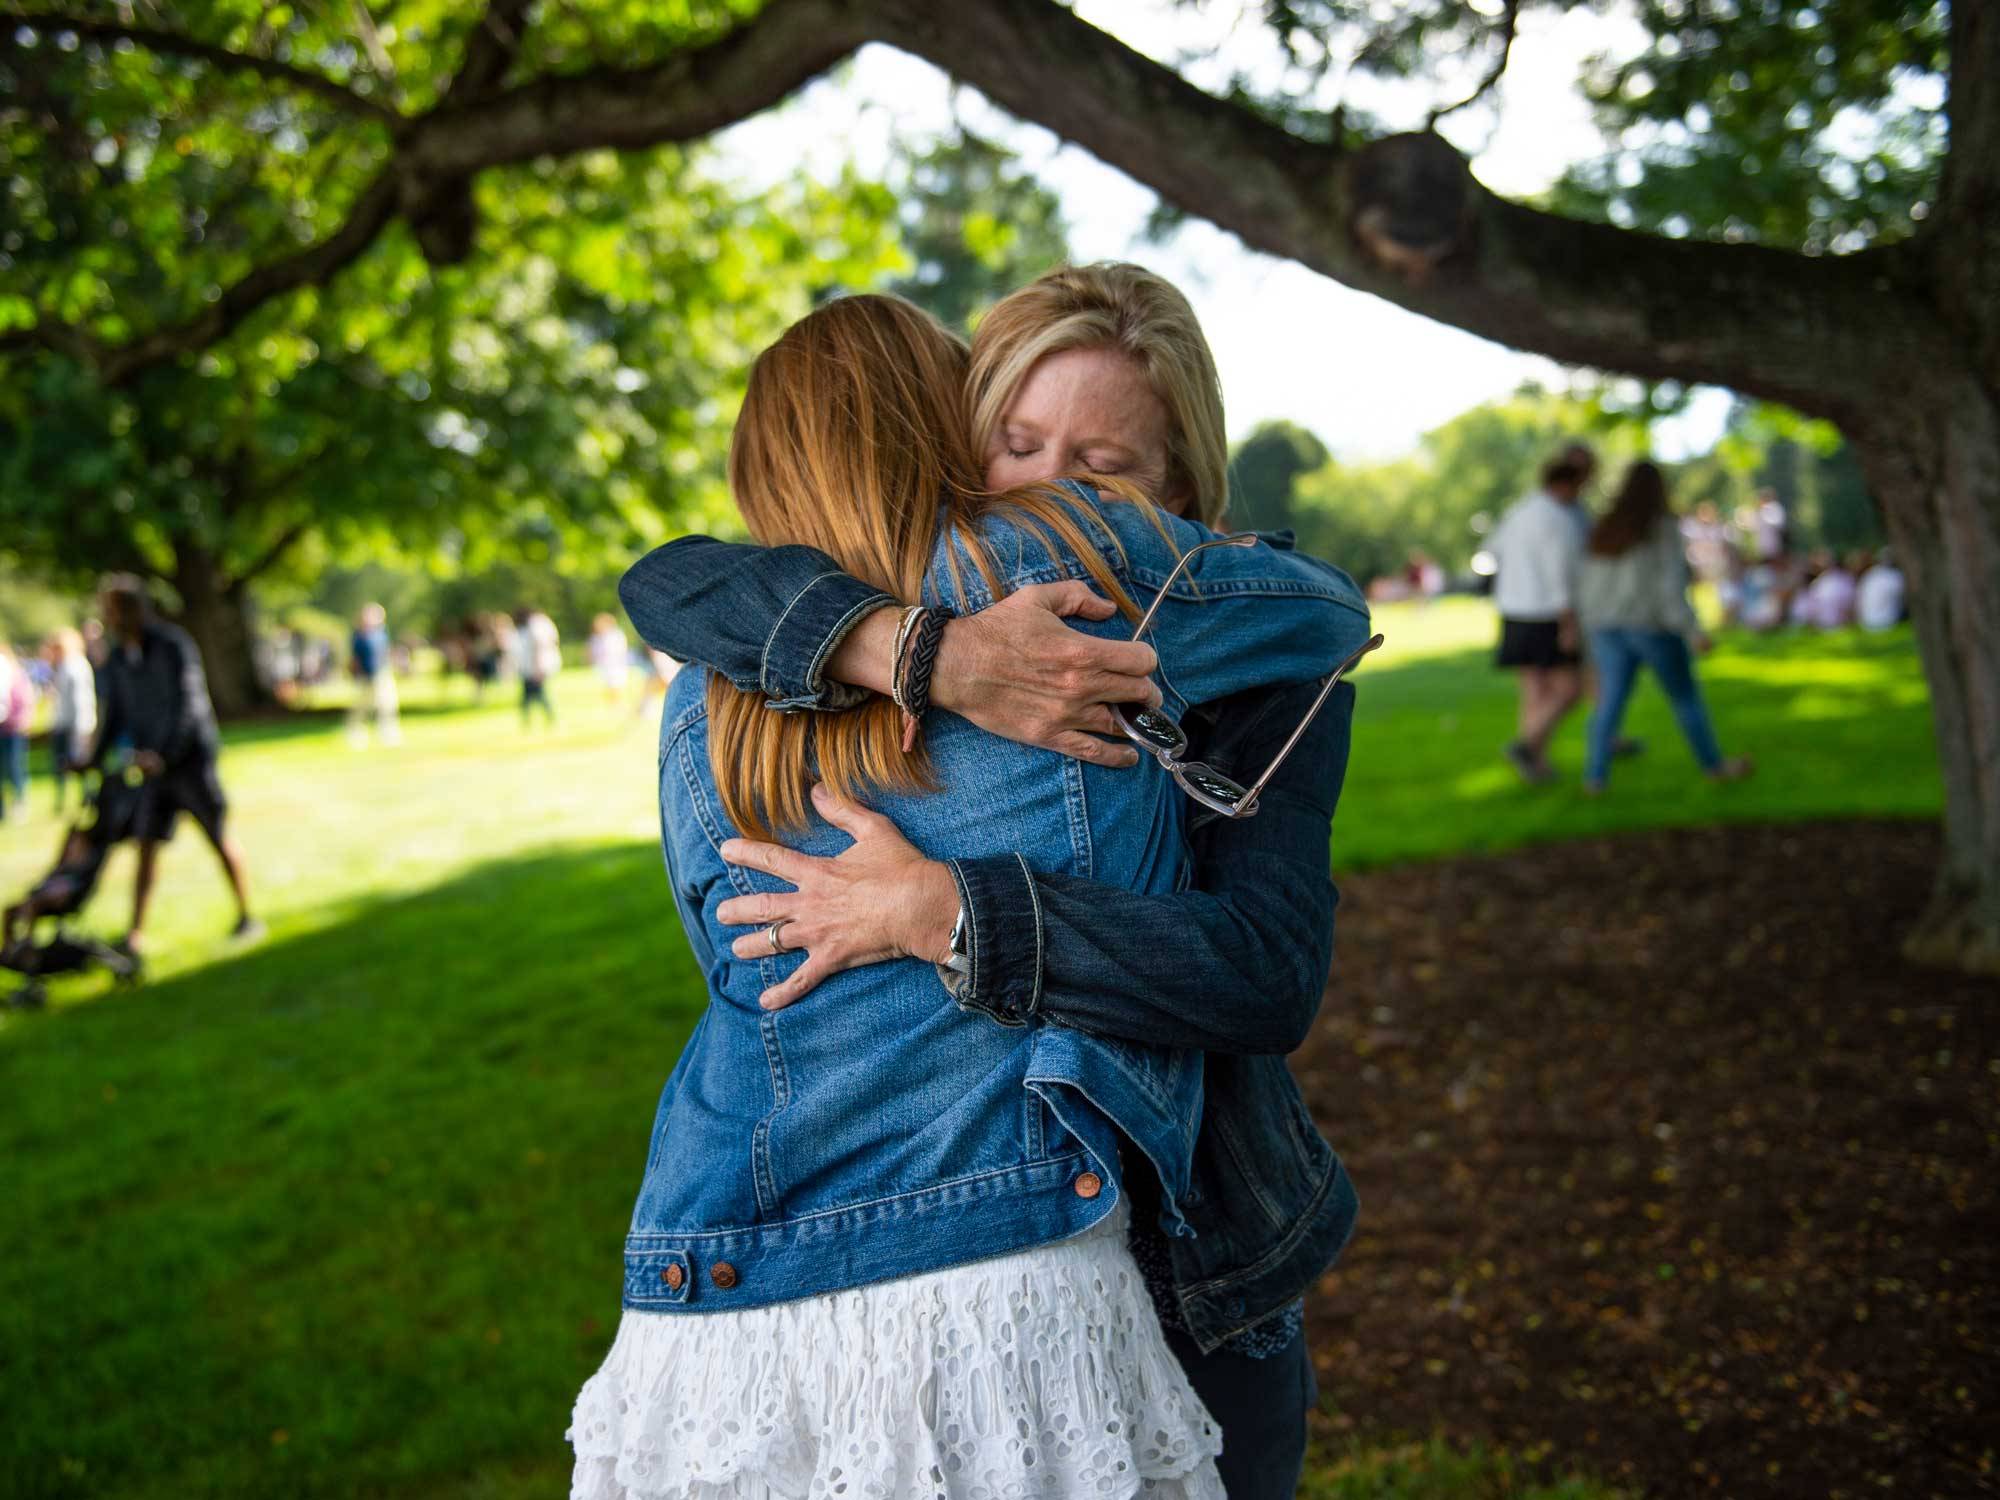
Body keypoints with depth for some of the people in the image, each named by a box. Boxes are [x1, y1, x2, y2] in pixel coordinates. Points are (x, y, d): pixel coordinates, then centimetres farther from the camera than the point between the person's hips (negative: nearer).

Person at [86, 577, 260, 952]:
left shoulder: (173, 646, -13)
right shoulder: (116, 661, 7)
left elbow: (188, 706, -20)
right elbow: (112, 717, 14)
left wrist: (162, 754, -28)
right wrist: (94, 762, 6)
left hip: (190, 756, -5)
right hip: (152, 765, 5)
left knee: (220, 838, 3)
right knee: (147, 846, 1)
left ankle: (247, 916, 15)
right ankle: (136, 933, 1)